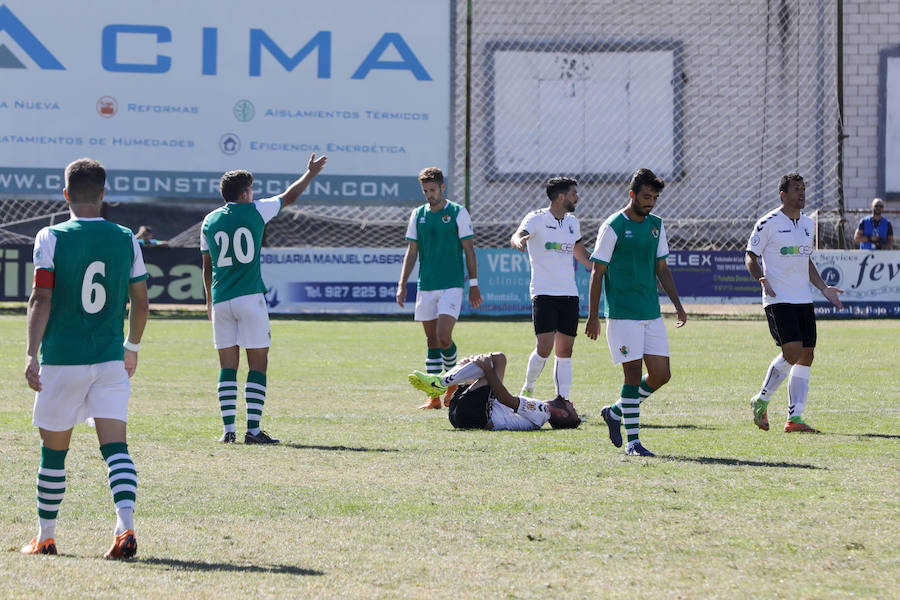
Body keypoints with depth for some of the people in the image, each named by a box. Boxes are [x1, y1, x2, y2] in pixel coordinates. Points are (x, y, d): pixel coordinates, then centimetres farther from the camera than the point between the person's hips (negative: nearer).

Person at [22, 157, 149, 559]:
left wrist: (31, 354, -11)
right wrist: (132, 347, 24)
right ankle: (125, 527, -22)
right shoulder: (126, 240, 4)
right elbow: (140, 303, 9)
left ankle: (45, 537, 20)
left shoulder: (51, 238, -5)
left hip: (61, 359, -2)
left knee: (54, 450, 10)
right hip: (111, 360, 2)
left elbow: (41, 299, -11)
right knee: (115, 447, -2)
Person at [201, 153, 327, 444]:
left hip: (220, 300, 4)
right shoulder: (255, 211, -1)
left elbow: (207, 267, 14)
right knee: (258, 365, 0)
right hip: (250, 298, -4)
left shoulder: (209, 221, 8)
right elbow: (289, 197, 15)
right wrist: (310, 173, 30)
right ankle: (253, 429, -6)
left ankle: (228, 428, 2)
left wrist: (209, 301, 26)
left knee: (227, 366, 6)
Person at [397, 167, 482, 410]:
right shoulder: (418, 215, 9)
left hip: (451, 285, -4)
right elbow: (411, 252, 12)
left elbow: (469, 250, 0)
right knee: (432, 341, 5)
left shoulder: (458, 213, -2)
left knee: (444, 338, -15)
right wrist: (402, 284, 5)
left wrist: (473, 285, -2)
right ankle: (434, 395, 8)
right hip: (425, 287, 4)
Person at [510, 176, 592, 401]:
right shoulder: (536, 218, -6)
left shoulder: (572, 221, 13)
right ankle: (527, 389, 6)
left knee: (565, 351, 4)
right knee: (544, 347, -15)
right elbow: (517, 237, -25)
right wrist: (519, 241, -49)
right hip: (544, 293, -6)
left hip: (569, 294, 6)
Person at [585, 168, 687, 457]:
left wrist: (677, 305, 13)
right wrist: (593, 316, -7)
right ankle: (632, 441, 1)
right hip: (622, 314, -6)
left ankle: (616, 412, 22)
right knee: (634, 375, -7)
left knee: (661, 374, 2)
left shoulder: (656, 225, 11)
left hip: (652, 314, 6)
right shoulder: (613, 227, -7)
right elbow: (597, 273, -5)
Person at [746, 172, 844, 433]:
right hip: (778, 300, -7)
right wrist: (762, 279, -22)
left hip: (804, 299, 7)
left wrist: (824, 288, 16)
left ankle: (794, 418, 5)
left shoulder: (808, 224, 15)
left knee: (806, 357, 2)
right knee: (793, 352, -18)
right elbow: (750, 257, -3)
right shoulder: (768, 223, -6)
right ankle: (761, 401, 3)